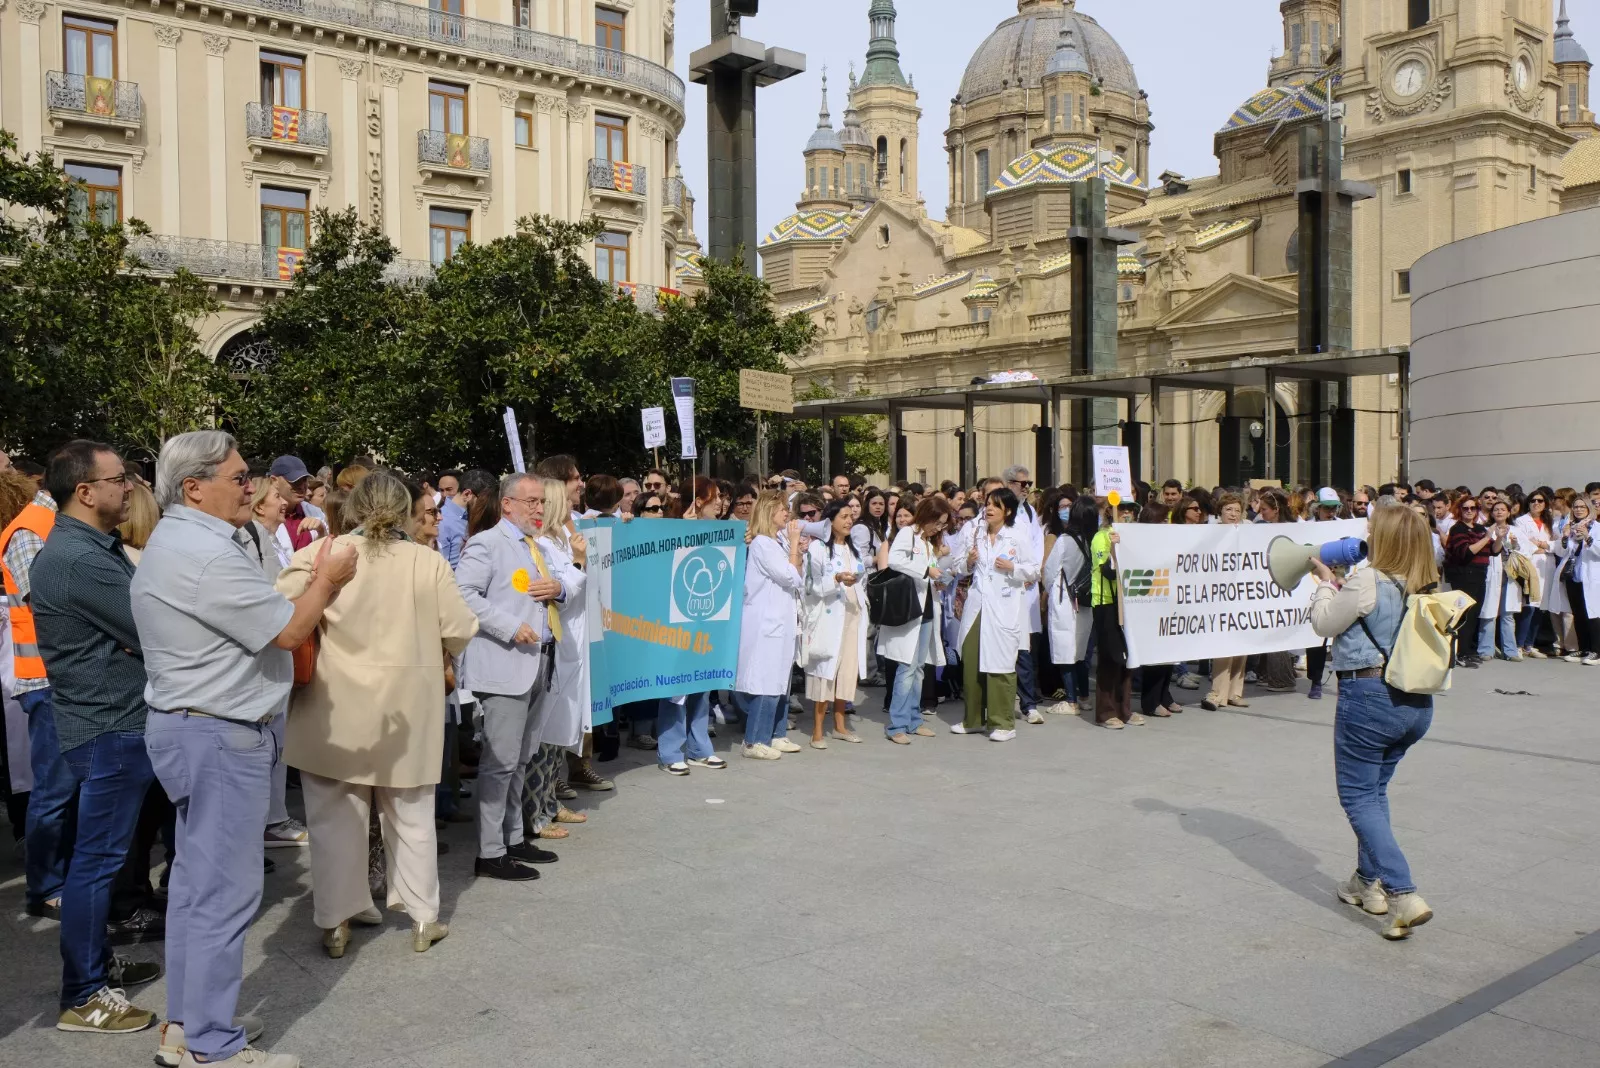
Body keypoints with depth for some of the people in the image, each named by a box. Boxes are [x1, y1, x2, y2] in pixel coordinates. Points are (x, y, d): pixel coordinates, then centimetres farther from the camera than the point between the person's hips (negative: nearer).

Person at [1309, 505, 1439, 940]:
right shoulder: (1427, 588, 7)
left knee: (1358, 796, 1)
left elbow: (1325, 623, -5)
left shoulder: (1367, 581, -16)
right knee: (1375, 790, 21)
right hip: (1417, 701, 8)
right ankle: (1370, 881, 28)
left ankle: (1404, 895, -10)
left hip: (1369, 694, -8)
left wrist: (1325, 580, 9)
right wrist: (1340, 583, 15)